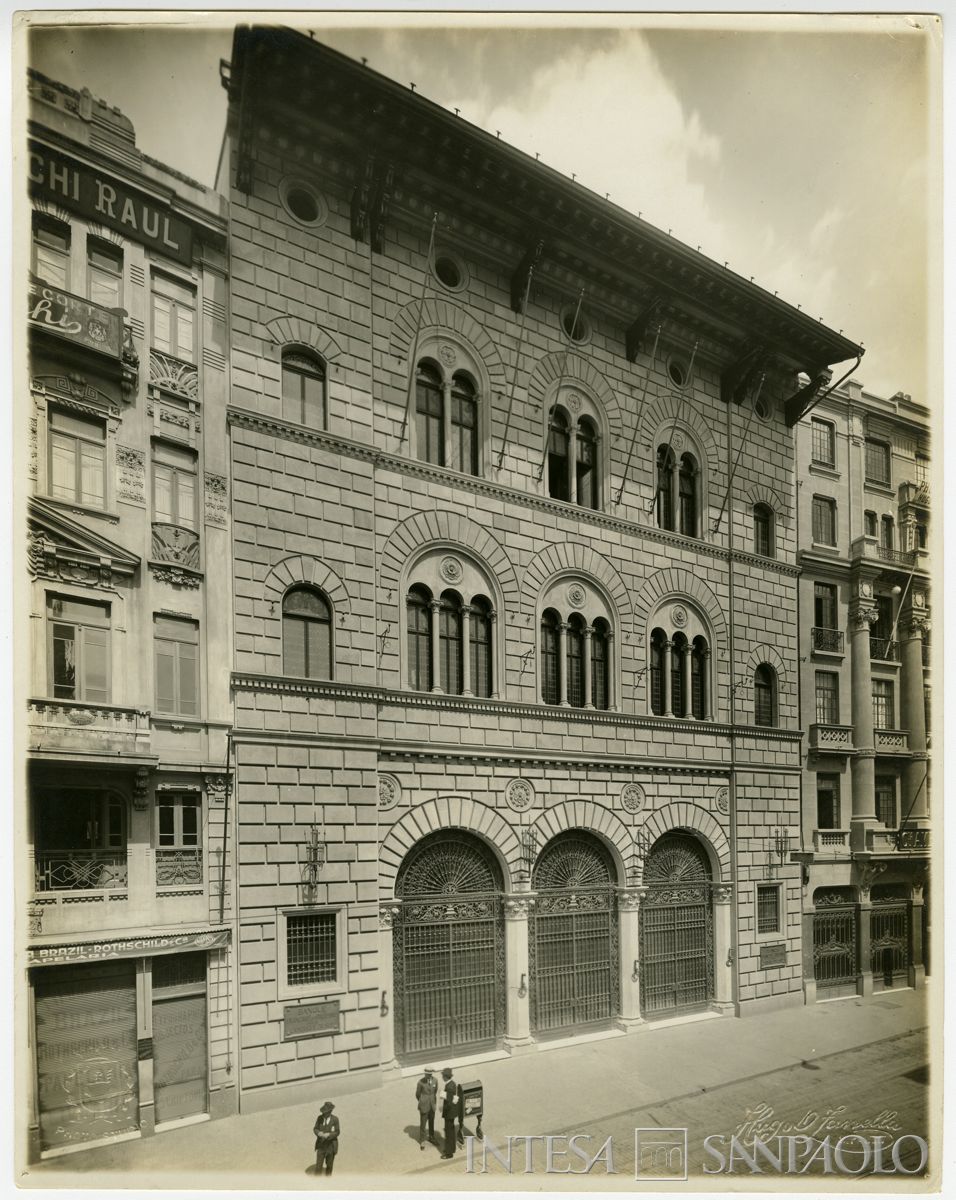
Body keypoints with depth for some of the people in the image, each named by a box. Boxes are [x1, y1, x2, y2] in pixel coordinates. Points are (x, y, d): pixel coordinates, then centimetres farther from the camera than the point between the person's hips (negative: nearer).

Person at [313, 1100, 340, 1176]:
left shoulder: (335, 1119, -12)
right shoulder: (320, 1118, -5)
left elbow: (337, 1132, -12)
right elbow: (315, 1129, 0)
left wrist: (328, 1135, -28)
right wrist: (319, 1133, -23)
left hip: (331, 1145, -1)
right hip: (321, 1145, 1)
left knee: (329, 1166, 12)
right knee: (318, 1165, -8)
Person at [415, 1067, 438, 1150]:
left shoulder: (435, 1080, -10)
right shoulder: (421, 1082, -22)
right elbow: (417, 1094, -6)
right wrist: (422, 1102, 7)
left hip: (432, 1105, 4)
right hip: (424, 1106, -4)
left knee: (431, 1122, 20)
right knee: (423, 1124, 8)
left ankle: (431, 1137, 41)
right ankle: (422, 1141, 27)